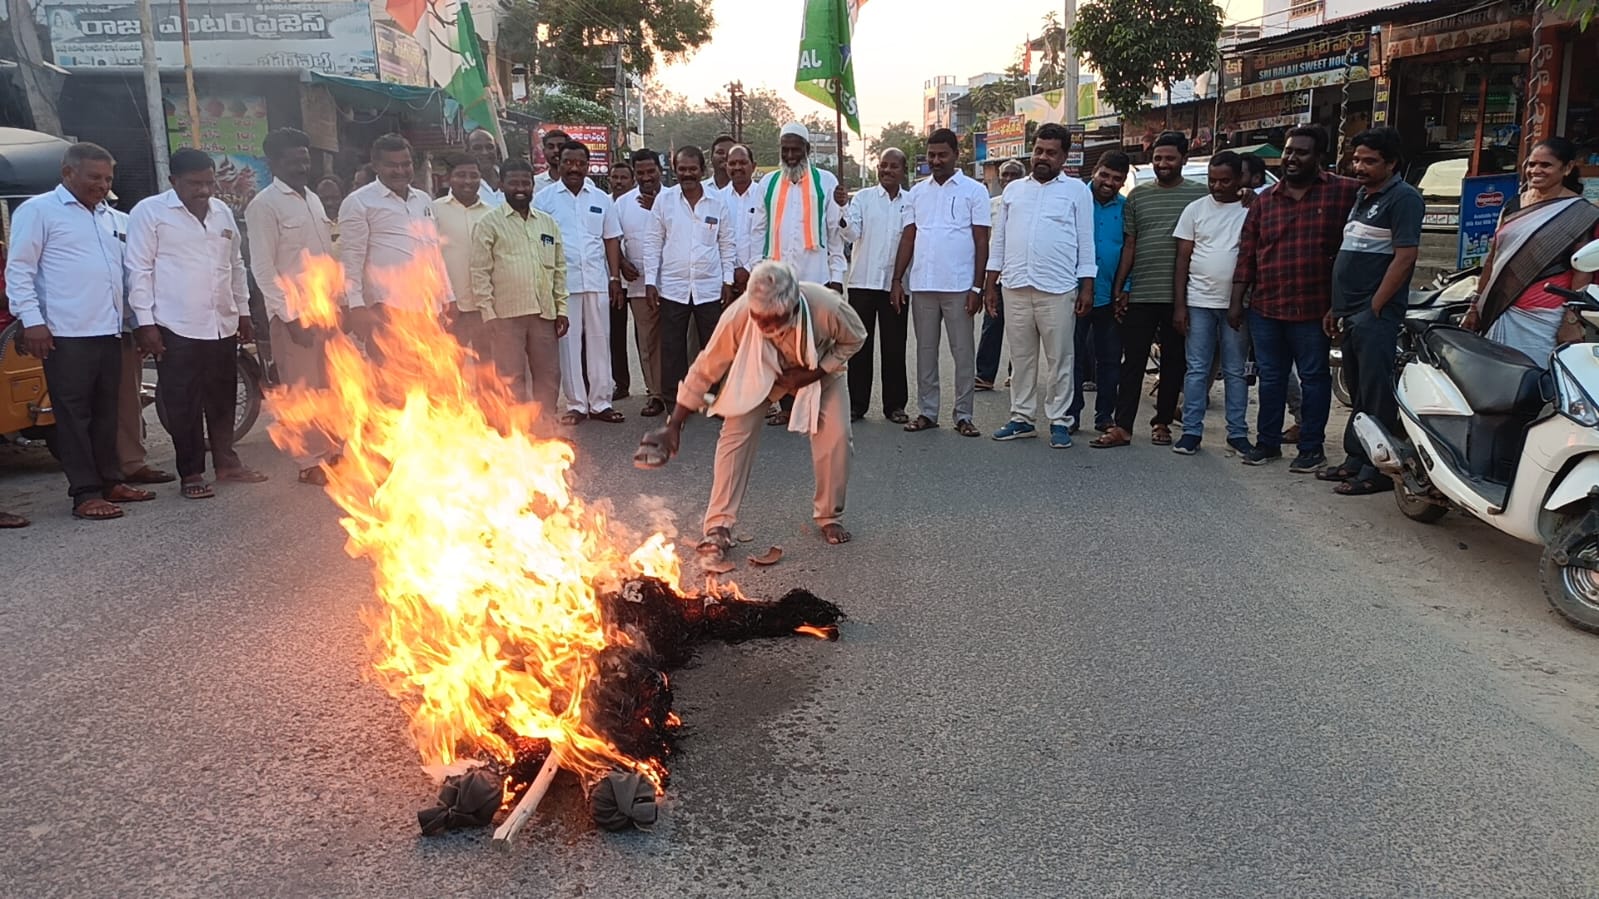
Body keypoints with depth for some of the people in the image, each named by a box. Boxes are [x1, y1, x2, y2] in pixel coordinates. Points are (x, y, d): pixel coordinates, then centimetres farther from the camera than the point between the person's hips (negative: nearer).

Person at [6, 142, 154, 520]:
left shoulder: (109, 216, 20)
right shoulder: (38, 211, -2)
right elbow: (19, 269, -6)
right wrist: (31, 320, -14)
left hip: (109, 331, 7)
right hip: (66, 333, -7)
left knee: (106, 411, 12)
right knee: (74, 413, -3)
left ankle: (109, 481, 20)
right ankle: (85, 493, -2)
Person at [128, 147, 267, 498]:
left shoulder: (222, 212, 14)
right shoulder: (149, 212, -4)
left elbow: (236, 265, 22)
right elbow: (139, 269, -6)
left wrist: (243, 311, 20)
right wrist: (145, 322, -10)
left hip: (223, 325, 6)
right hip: (176, 327, -5)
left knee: (223, 400, 12)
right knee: (183, 405, 0)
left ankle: (226, 462, 25)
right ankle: (191, 474, 8)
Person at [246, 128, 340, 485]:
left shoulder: (313, 200, 15)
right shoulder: (264, 205, -6)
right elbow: (263, 268, -10)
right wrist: (290, 315, -15)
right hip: (294, 311, -6)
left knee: (329, 385, 10)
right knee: (303, 388, -1)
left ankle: (332, 450, 21)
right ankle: (310, 462, 7)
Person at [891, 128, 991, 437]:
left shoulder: (974, 191, 0)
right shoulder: (917, 192, 12)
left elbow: (981, 241, -3)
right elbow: (907, 238, 12)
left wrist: (977, 287, -9)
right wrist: (897, 279, 4)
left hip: (958, 286, -4)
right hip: (922, 285, 4)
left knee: (963, 352, 2)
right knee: (925, 350, 9)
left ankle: (963, 415, 8)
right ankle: (926, 411, 17)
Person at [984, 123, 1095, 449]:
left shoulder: (1077, 191, 5)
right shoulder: (1013, 190, 14)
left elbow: (1086, 242, 2)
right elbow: (999, 240, 15)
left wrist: (1087, 287, -5)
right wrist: (991, 284, 9)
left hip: (1058, 290, -3)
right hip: (1016, 288, 3)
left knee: (1059, 360, 2)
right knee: (1021, 358, 9)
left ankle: (1059, 421, 9)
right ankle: (1022, 418, 18)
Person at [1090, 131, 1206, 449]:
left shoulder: (1200, 194, 4)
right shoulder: (1138, 195, 10)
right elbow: (1129, 245, 11)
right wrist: (1119, 288, 6)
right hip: (1141, 293, 1)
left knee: (1174, 362, 8)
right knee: (1132, 361, 0)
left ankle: (1162, 423, 18)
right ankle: (1122, 427, 0)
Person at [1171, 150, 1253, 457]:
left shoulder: (1251, 211, 2)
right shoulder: (1195, 209, 5)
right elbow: (1183, 259, 5)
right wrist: (1179, 304, -1)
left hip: (1236, 305, -1)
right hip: (1199, 302, 1)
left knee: (1235, 371, 6)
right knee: (1197, 369, 3)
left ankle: (1237, 433, 12)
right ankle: (1191, 431, 6)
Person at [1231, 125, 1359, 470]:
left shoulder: (1342, 193, -2)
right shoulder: (1265, 201, 10)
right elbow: (1246, 255, 10)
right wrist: (1236, 301, 5)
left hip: (1313, 311, -4)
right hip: (1265, 309, 4)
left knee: (1314, 378, 6)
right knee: (1270, 378, 13)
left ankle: (1312, 448, 15)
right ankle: (1267, 442, 24)